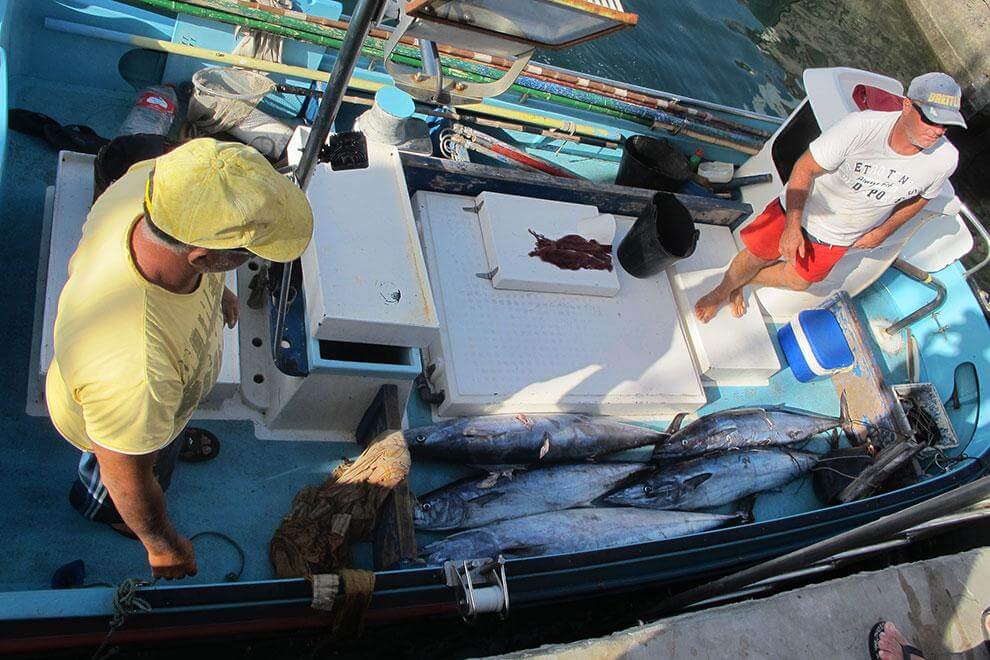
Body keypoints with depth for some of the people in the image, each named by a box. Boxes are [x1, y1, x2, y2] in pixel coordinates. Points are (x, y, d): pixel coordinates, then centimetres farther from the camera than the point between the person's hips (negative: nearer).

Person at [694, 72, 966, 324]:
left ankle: (740, 284, 48)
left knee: (798, 281, 18)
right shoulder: (860, 126, -36)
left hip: (839, 238, 4)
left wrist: (883, 232, 6)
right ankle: (722, 290, 43)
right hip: (799, 210, -4)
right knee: (756, 256, 10)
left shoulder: (944, 159, -23)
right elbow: (805, 168, -24)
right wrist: (792, 227, -24)